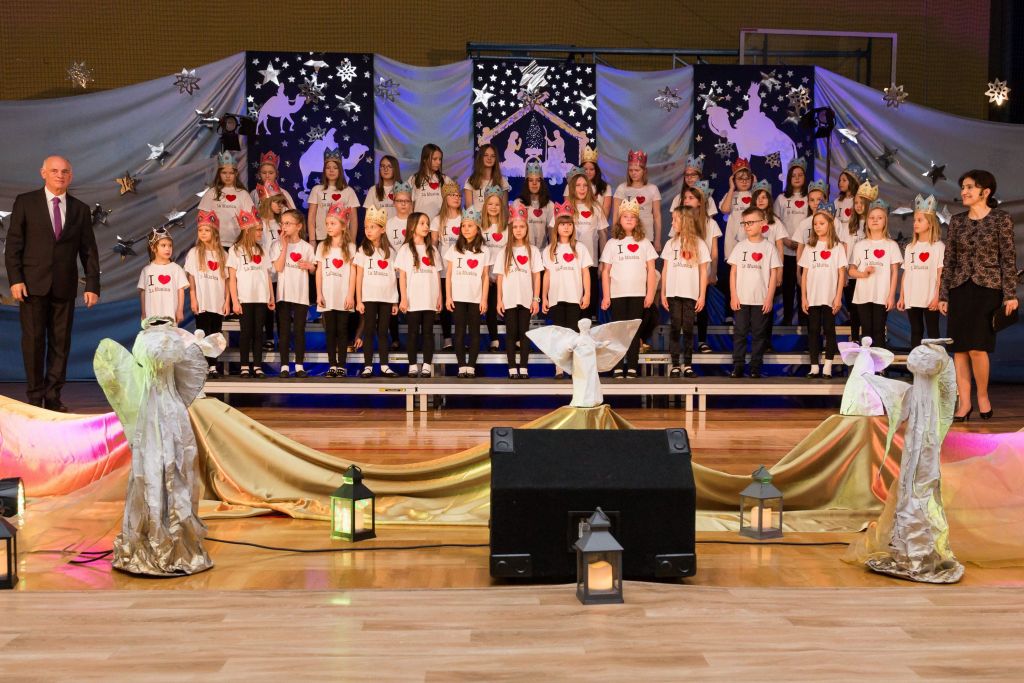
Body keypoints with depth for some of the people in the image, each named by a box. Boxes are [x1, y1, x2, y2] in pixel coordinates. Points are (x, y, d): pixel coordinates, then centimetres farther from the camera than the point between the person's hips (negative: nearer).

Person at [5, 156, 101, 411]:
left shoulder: (80, 209, 9)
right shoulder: (25, 202, 4)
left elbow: (89, 251, 8)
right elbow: (13, 243, 1)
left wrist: (92, 285, 0)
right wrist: (15, 279, -9)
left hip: (65, 286, 2)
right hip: (33, 284, -2)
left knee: (61, 342, 4)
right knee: (33, 341, 0)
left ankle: (53, 397, 11)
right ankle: (35, 397, 9)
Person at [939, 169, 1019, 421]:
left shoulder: (1001, 219, -1)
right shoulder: (957, 221, 9)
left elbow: (1009, 258, -3)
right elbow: (949, 260, 10)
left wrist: (1010, 294, -8)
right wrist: (943, 295, 7)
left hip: (988, 289, -4)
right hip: (960, 290, 4)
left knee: (977, 347, -12)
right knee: (959, 348, 2)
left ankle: (983, 395, 10)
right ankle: (964, 402, 8)